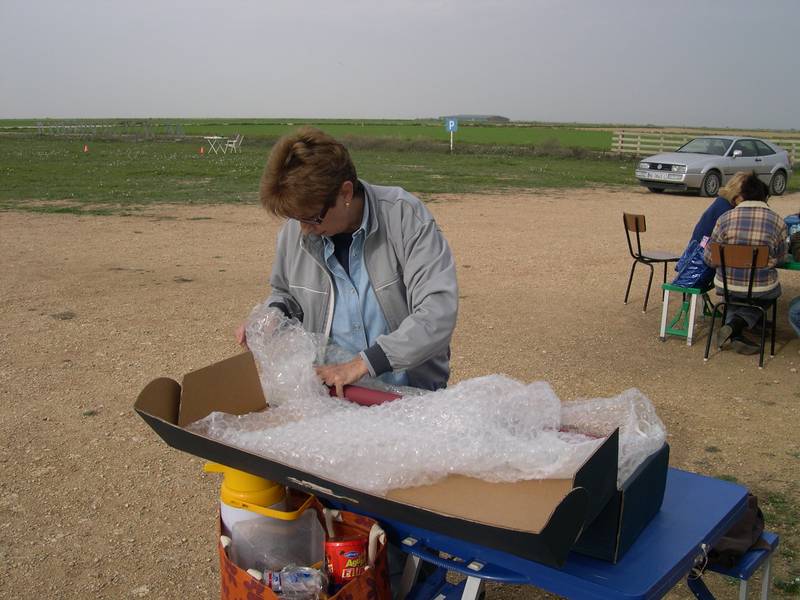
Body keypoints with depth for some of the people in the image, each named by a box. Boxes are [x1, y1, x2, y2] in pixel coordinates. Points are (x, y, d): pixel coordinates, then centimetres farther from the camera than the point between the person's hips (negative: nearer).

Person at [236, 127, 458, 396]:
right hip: (327, 387, 3)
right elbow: (285, 292, 20)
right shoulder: (295, 230, -2)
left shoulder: (404, 216, -15)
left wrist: (363, 363, -28)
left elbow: (439, 312, -23)